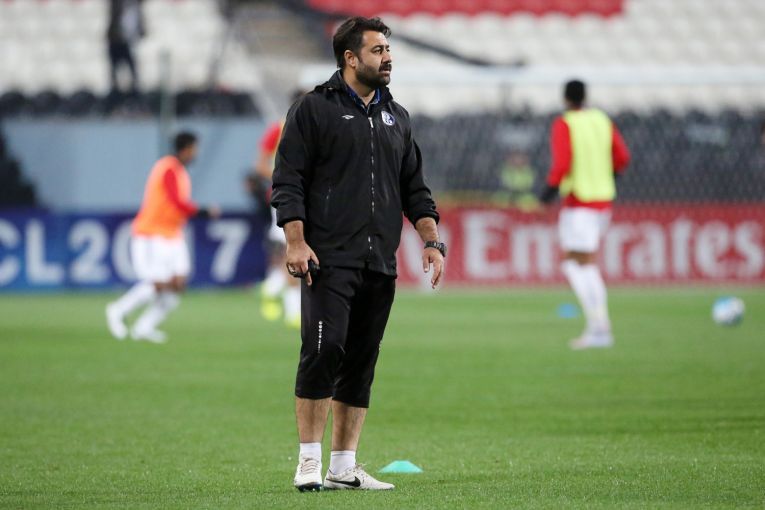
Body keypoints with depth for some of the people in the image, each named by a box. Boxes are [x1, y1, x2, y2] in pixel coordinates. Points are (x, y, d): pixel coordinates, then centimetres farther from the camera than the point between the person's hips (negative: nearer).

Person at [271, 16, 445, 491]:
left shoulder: (396, 117, 18)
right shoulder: (314, 109, 1)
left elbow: (415, 189, 21)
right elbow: (288, 180, -4)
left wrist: (432, 240, 9)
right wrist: (296, 241, -14)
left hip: (380, 265, 6)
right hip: (329, 260, -6)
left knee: (361, 362, 6)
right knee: (324, 348, -16)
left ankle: (344, 467, 11)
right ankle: (309, 461, -10)